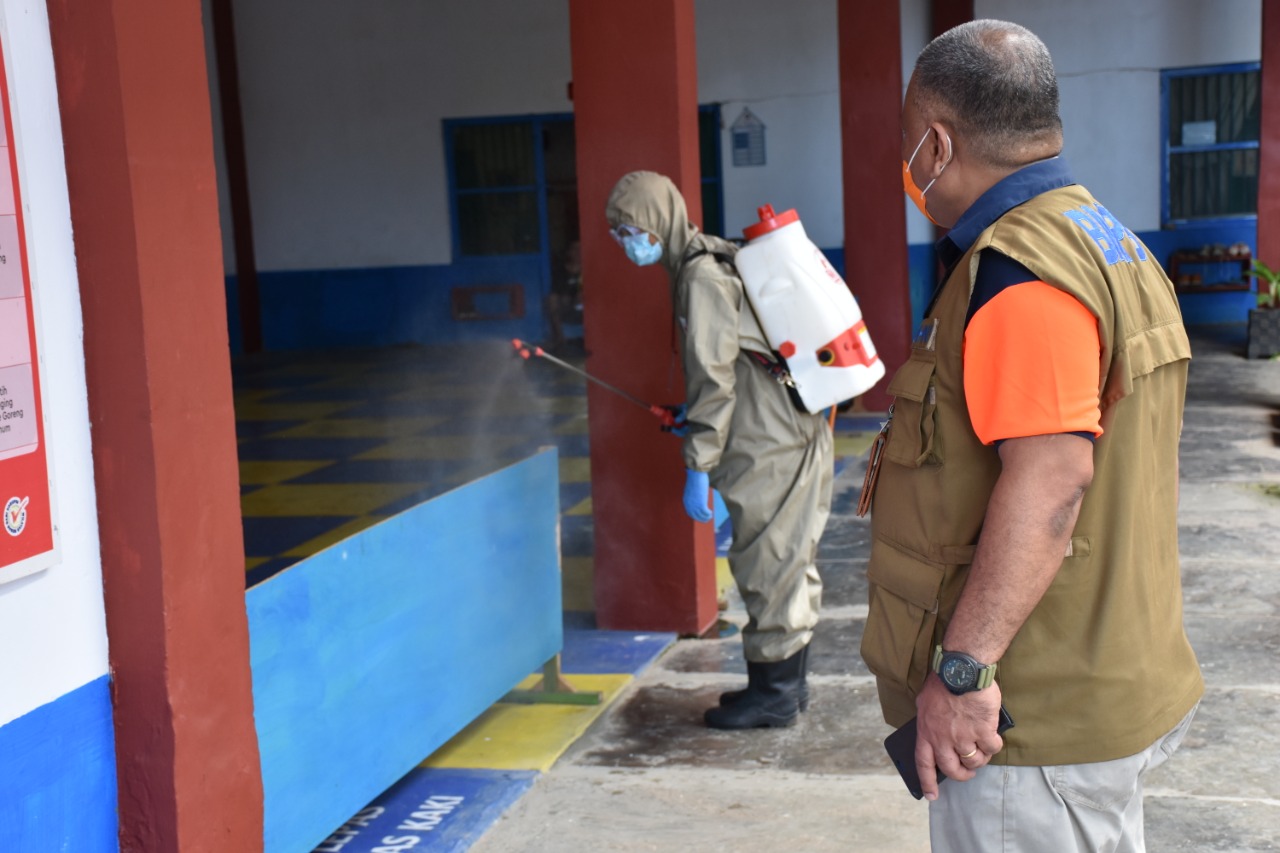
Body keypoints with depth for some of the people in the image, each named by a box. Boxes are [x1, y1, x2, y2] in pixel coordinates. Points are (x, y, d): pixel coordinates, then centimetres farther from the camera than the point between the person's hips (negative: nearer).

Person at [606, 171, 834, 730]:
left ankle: (773, 693, 9)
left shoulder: (700, 277, -16)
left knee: (767, 566, -1)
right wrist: (697, 419, 23)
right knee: (787, 563, 17)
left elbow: (713, 378, -19)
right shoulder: (717, 259, 15)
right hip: (794, 430, 10)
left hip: (769, 448, -10)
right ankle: (788, 683, 28)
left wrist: (698, 467, -16)